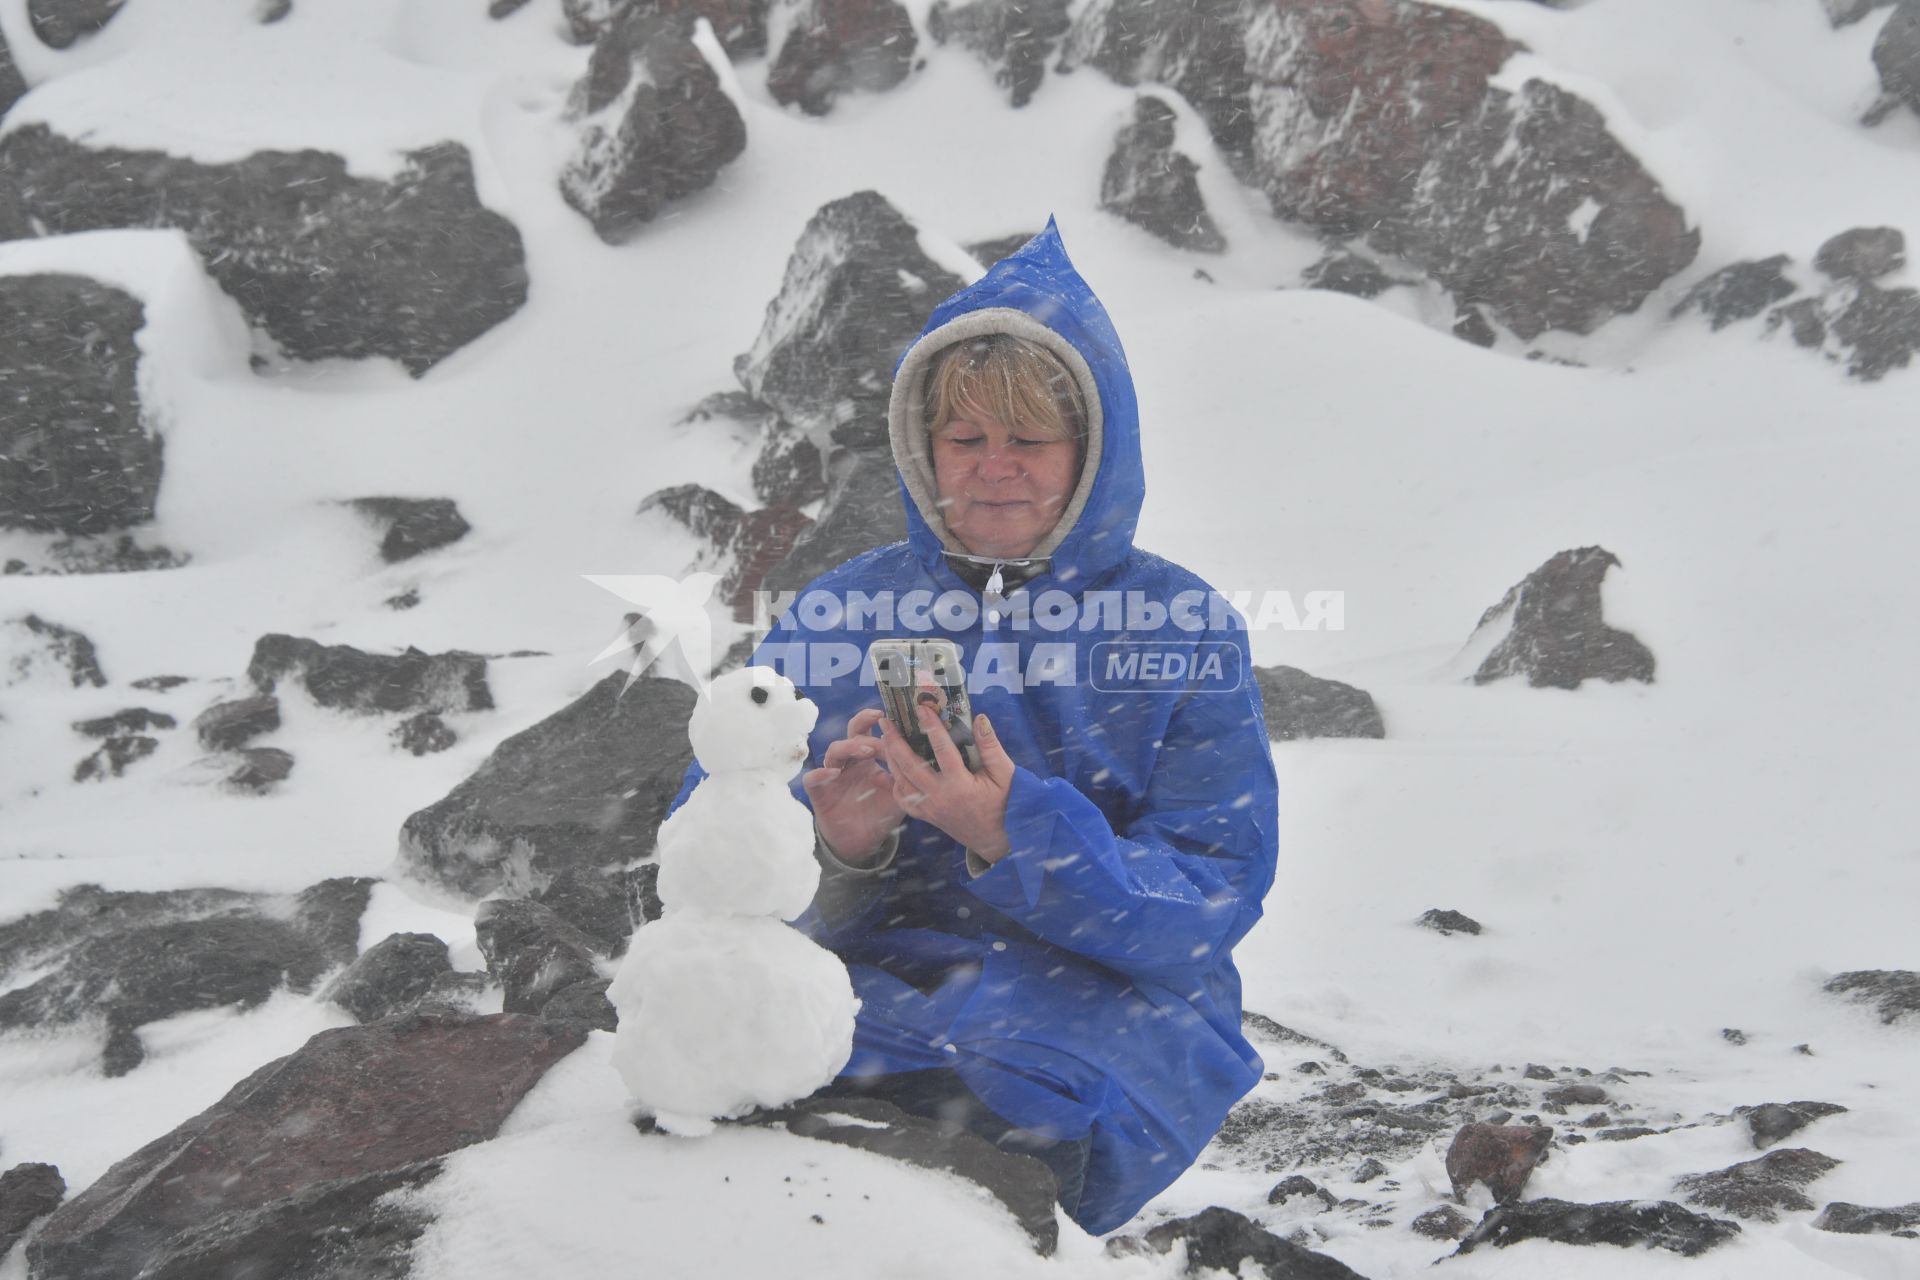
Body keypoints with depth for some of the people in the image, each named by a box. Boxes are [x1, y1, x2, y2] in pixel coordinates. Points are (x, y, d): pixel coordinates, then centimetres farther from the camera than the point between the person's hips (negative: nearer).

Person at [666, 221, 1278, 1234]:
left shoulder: (1184, 629, 3)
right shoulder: (840, 610, 10)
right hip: (855, 993, 2)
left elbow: (1213, 903, -6)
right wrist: (835, 847, -16)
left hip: (1084, 1029, -1)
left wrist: (1014, 834, -23)